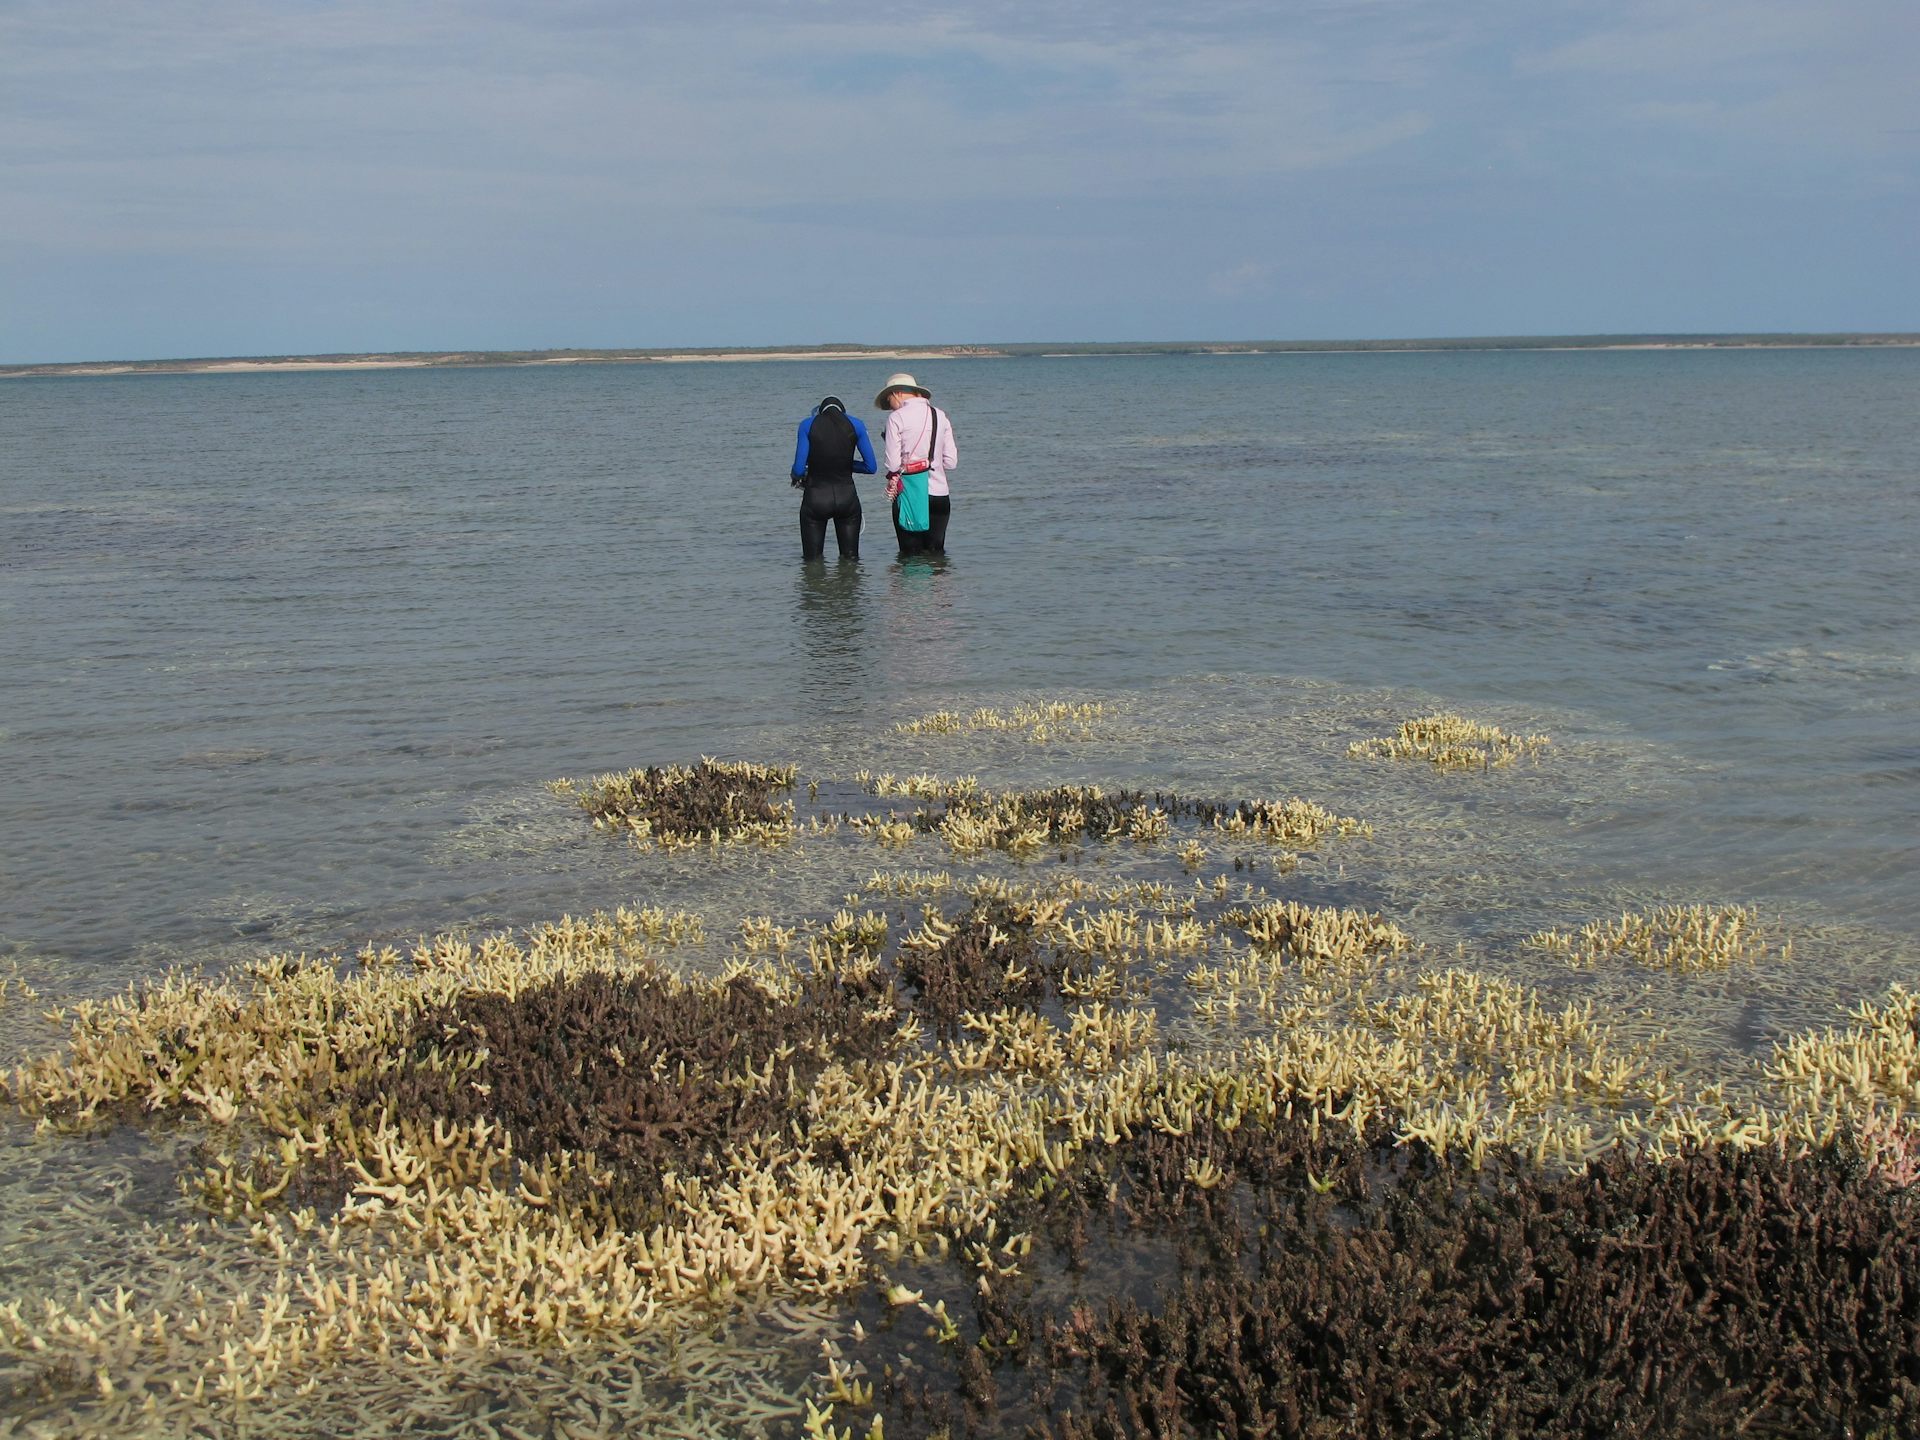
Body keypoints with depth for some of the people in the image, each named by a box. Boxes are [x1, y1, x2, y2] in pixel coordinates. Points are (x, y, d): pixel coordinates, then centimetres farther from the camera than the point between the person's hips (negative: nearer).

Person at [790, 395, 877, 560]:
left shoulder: (808, 425, -2)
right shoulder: (855, 424, 2)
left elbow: (799, 469, -7)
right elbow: (871, 467, 3)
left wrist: (796, 476, 16)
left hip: (815, 498, -1)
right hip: (846, 496, 1)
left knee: (812, 559, 7)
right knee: (850, 558, 11)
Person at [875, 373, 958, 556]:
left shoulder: (897, 417, -6)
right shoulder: (941, 416, 8)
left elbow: (893, 463, -10)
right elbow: (951, 462, 7)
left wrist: (892, 478, 10)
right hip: (940, 495, 4)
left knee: (911, 554, 3)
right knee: (936, 552, 8)